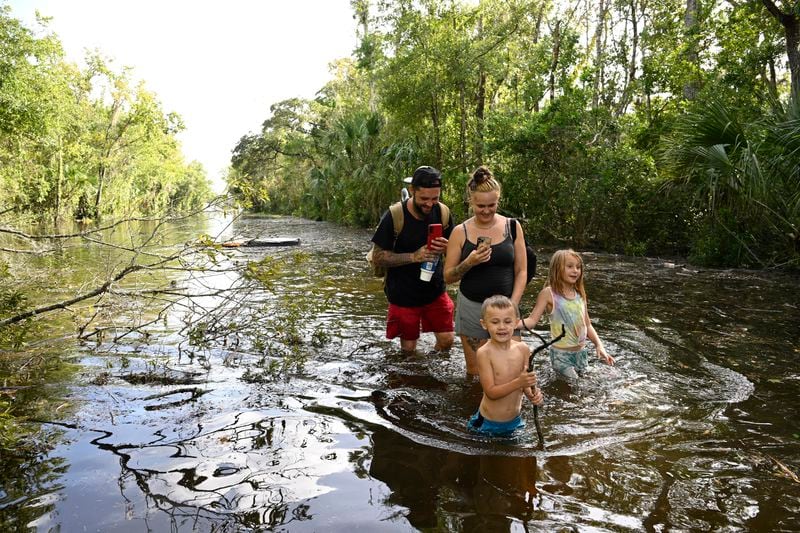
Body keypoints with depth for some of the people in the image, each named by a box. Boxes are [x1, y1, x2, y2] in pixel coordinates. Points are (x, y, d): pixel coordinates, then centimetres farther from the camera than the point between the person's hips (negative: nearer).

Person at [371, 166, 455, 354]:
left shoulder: (442, 213, -7)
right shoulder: (394, 217, -18)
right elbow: (378, 256, -15)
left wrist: (446, 247, -19)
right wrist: (414, 256, -27)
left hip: (435, 291, 3)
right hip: (403, 295, -3)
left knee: (447, 340, 6)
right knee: (408, 348, 8)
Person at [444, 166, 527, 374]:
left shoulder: (512, 227, 1)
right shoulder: (461, 232, -2)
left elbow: (521, 271, 3)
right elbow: (448, 276, 2)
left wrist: (512, 306, -7)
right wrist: (469, 262, -17)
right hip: (471, 308, 0)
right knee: (476, 372, 4)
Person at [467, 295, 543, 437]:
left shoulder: (523, 349, -9)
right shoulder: (484, 353, -20)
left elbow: (525, 382, 0)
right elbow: (491, 392, -22)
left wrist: (532, 394, -21)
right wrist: (519, 382, -34)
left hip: (515, 420, 4)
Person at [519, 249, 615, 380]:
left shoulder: (580, 294, 5)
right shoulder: (548, 293, -12)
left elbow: (587, 325, 12)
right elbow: (532, 320, -17)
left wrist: (599, 345, 1)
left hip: (581, 352, 6)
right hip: (561, 354, -5)